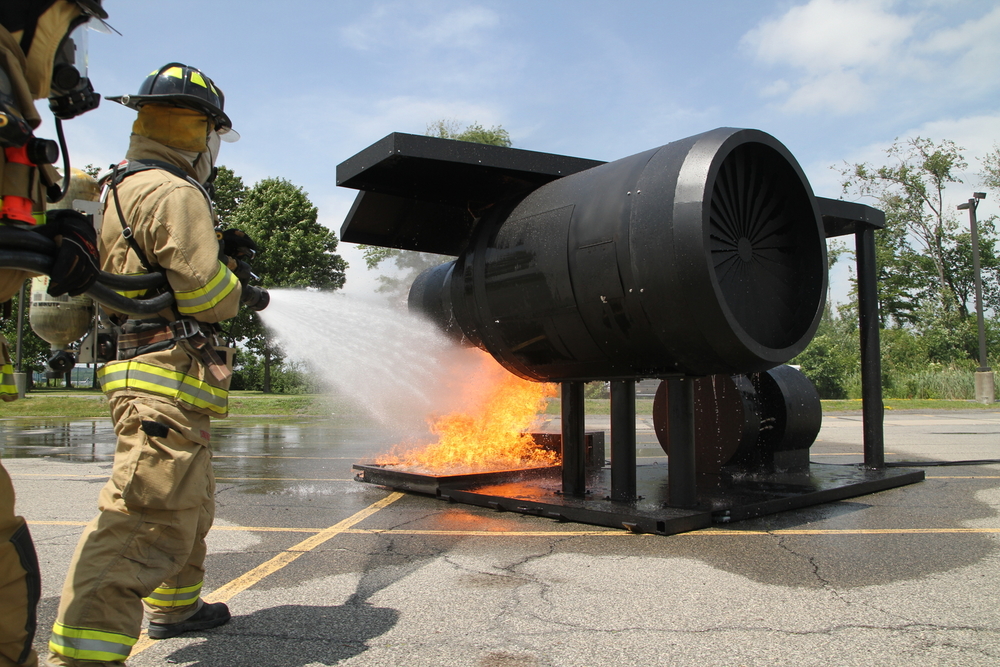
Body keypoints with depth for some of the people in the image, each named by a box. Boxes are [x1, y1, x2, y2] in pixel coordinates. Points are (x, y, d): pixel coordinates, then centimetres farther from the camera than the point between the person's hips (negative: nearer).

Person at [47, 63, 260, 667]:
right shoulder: (173, 194, -13)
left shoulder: (125, 189, 20)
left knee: (191, 508, 24)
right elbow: (205, 295, -19)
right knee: (147, 521, -14)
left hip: (166, 387, 11)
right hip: (169, 381, -11)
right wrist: (236, 283, 2)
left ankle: (175, 607, 39)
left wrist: (220, 255, 12)